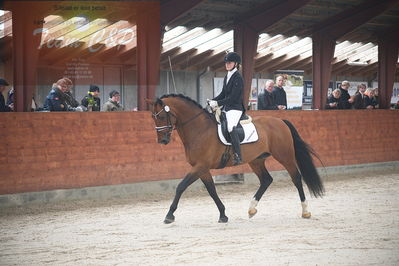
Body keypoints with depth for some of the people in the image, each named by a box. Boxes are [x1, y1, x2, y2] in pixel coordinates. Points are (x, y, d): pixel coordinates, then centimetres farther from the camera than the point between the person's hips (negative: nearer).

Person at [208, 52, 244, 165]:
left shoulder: (238, 78, -12)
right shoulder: (227, 77, 15)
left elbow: (233, 97, -18)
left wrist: (218, 103, -19)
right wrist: (213, 101, 4)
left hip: (235, 108, -10)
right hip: (226, 108, 10)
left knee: (231, 127, -30)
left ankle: (237, 156, -31)